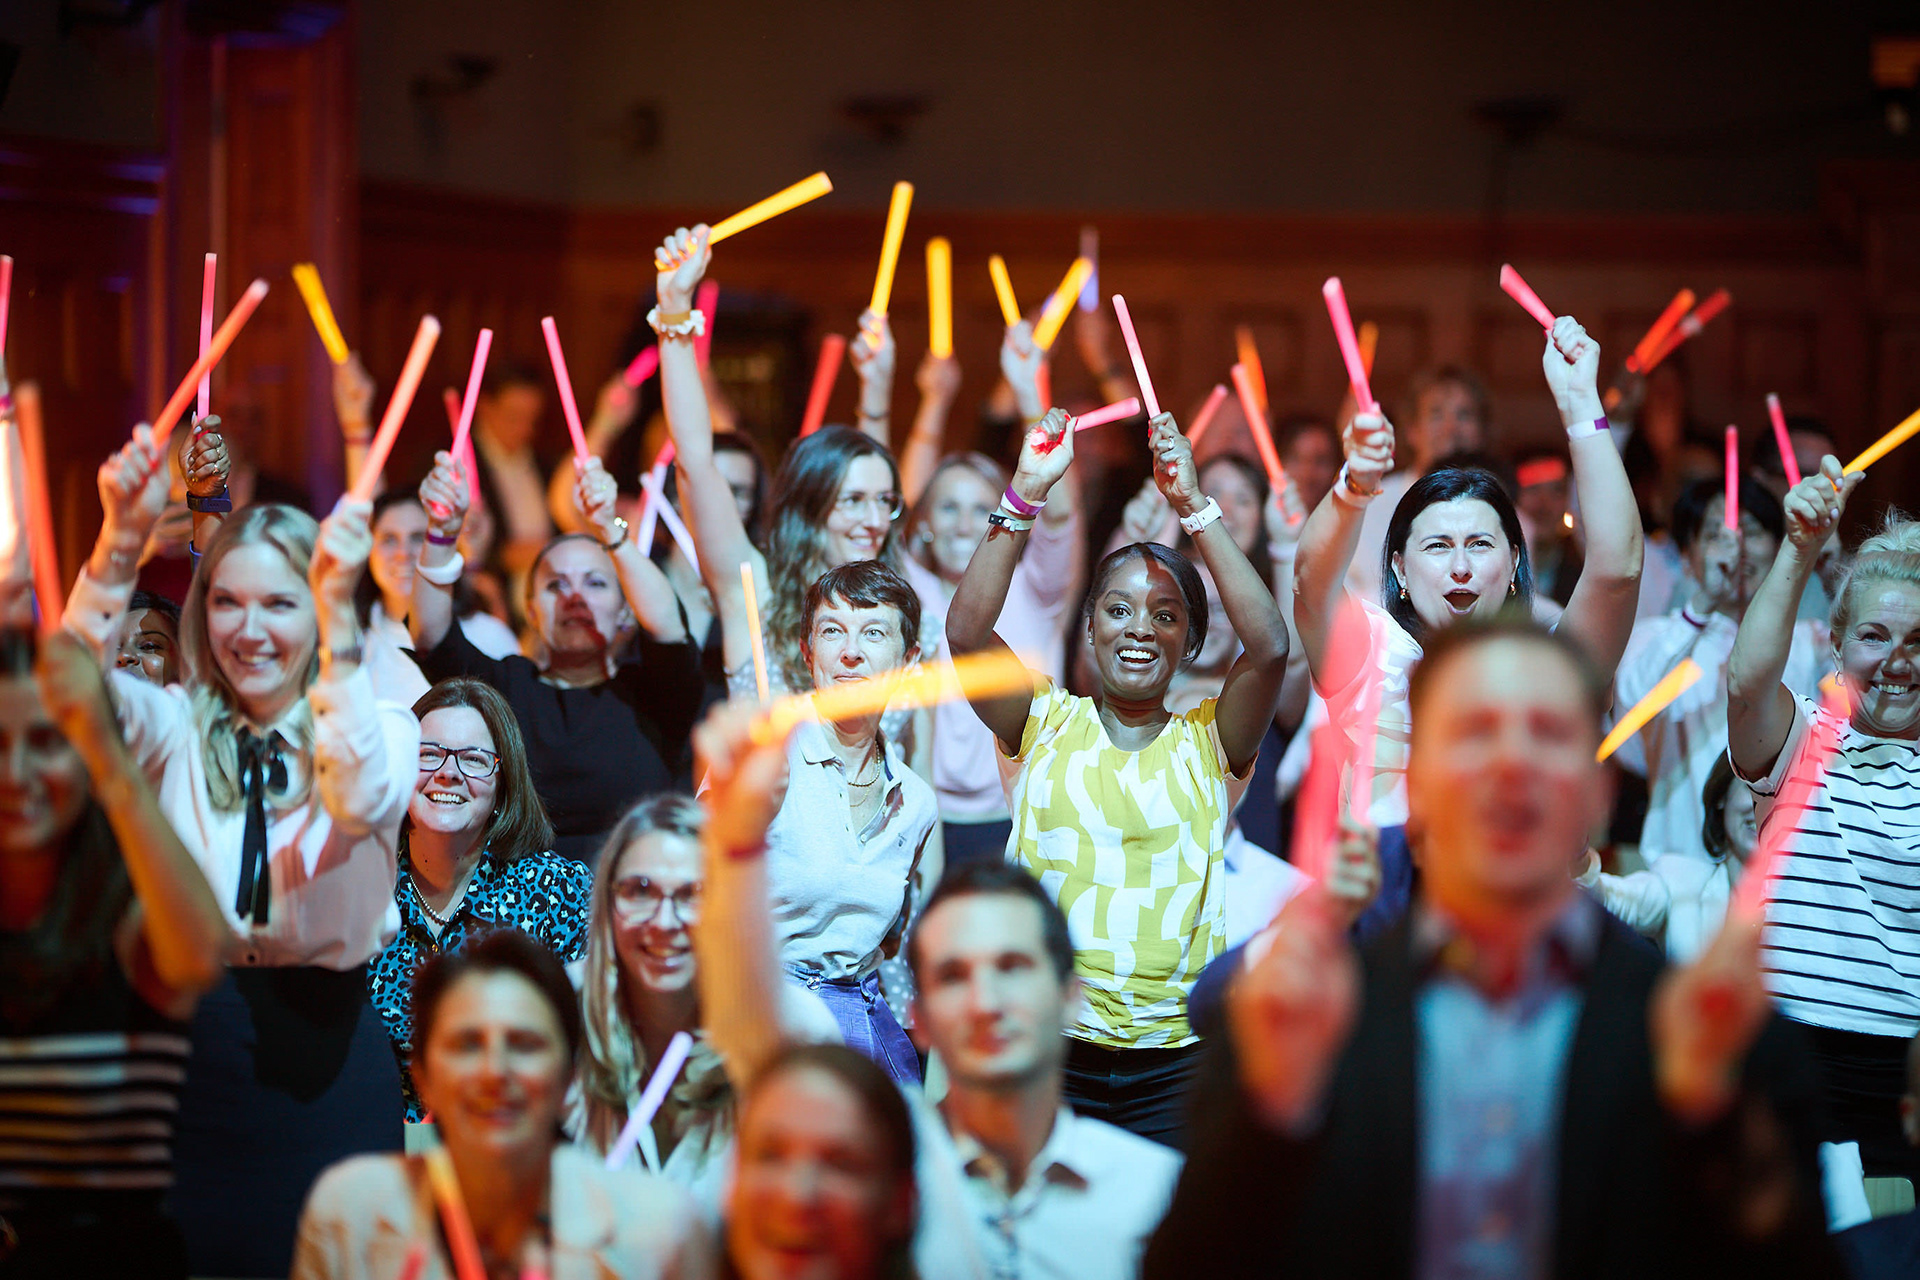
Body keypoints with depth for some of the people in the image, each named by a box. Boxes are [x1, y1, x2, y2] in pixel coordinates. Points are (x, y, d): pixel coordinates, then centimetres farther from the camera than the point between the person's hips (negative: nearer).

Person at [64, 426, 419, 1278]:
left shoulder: (381, 728, 0)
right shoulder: (174, 728, 5)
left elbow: (361, 801, -24)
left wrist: (340, 614, -32)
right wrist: (121, 542, -29)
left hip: (326, 1069, -1)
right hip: (190, 1050, 1)